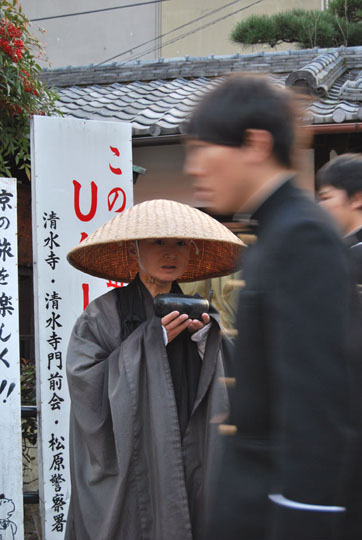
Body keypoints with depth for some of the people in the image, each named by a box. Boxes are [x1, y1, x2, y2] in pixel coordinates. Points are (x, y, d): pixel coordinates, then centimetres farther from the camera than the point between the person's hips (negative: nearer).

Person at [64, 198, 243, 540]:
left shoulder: (196, 316, 12)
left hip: (193, 470, 4)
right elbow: (87, 389, -13)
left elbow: (218, 393, 6)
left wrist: (205, 340, -10)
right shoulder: (104, 316, -1)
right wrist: (151, 340, -12)